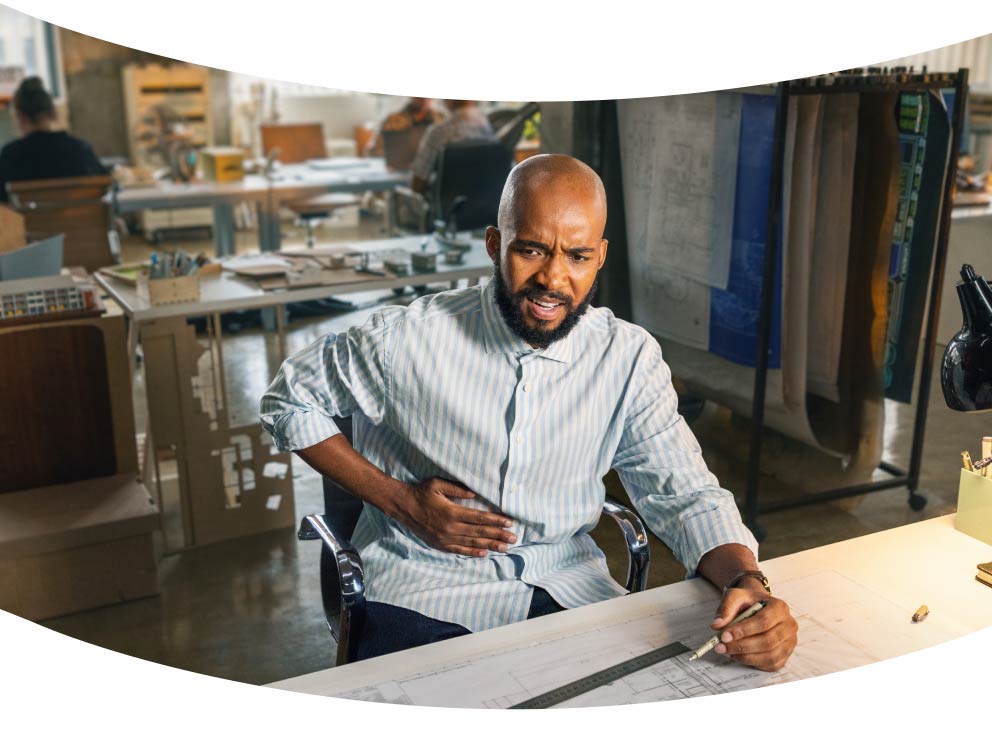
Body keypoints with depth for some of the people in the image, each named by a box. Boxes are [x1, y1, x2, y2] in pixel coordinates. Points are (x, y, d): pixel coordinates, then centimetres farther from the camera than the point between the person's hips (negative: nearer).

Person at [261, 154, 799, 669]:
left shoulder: (630, 358, -5)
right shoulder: (406, 339, -12)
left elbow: (685, 496, -5)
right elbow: (288, 400, 2)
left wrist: (746, 581, -27)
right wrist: (400, 499, -7)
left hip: (569, 587, 3)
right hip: (427, 590, -2)